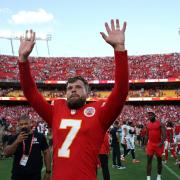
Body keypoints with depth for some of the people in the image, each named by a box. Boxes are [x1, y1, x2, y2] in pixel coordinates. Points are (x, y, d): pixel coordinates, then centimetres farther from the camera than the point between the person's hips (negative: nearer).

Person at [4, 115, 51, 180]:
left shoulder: (39, 137, -2)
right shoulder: (14, 138, 3)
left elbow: (46, 153, 2)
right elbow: (7, 153, -7)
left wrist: (48, 171, -1)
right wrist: (17, 141, -22)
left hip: (35, 175, -1)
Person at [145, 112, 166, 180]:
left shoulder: (160, 124, -6)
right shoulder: (148, 125, 9)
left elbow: (164, 134, -11)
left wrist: (162, 143, -24)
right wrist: (145, 144, 13)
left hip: (158, 144, -3)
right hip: (150, 144, 4)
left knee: (159, 160, 9)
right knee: (149, 160, -3)